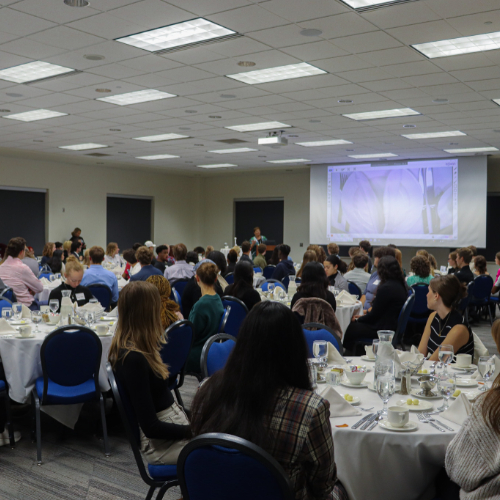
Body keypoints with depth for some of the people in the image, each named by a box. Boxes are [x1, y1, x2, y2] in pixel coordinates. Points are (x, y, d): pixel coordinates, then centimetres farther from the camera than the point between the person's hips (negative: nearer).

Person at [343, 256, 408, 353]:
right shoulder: (400, 285, 7)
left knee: (347, 330, -3)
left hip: (383, 329, -10)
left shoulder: (385, 288, -22)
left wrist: (358, 319, 2)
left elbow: (374, 315, -15)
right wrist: (363, 317, 16)